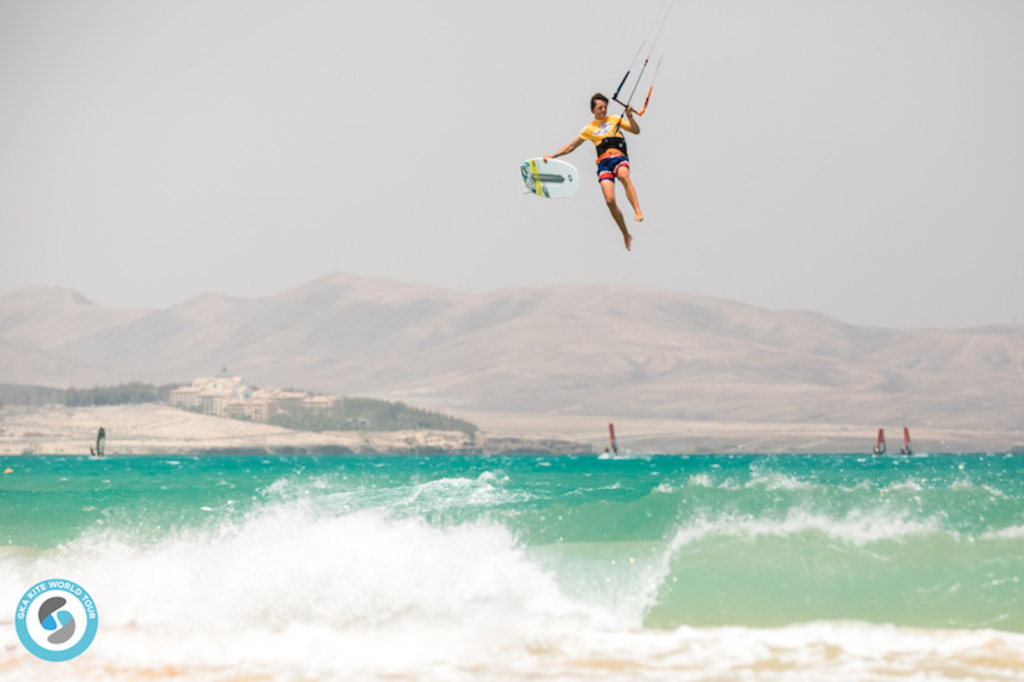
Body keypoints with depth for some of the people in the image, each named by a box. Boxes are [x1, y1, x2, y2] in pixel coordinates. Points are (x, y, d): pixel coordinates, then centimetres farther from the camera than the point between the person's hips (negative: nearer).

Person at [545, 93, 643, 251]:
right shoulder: (589, 129, 20)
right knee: (610, 200, -16)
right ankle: (626, 235, -4)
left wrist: (630, 117, -5)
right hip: (603, 163, 1)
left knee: (624, 175, -39)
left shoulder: (615, 120, 18)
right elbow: (572, 146, 25)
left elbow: (636, 131, 13)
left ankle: (637, 211, -48)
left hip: (619, 157, -1)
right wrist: (554, 155, 16)